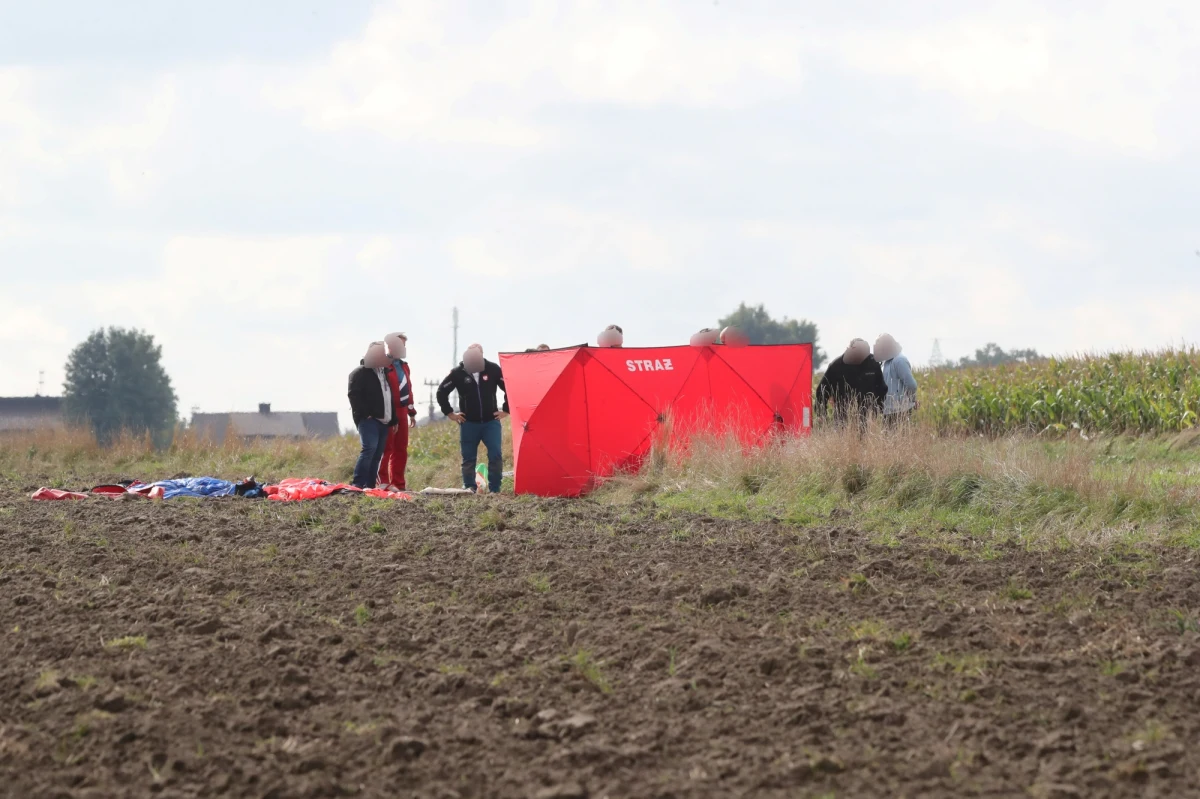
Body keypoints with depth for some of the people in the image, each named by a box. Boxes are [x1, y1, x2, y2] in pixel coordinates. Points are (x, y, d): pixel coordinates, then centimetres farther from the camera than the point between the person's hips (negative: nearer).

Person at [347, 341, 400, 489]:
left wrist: (393, 419, 18)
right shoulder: (360, 373, -4)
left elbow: (389, 397, 26)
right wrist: (364, 413, -18)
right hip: (368, 420, -8)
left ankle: (370, 485, 6)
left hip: (383, 421, 8)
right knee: (370, 448, -22)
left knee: (377, 454, 5)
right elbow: (354, 395, -13)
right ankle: (357, 484, -23)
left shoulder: (384, 373, 22)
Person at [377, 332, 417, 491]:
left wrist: (411, 412, 22)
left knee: (401, 449, 10)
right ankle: (384, 483, -5)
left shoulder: (403, 365, 17)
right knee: (387, 448, -6)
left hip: (402, 411, 9)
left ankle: (399, 483, 15)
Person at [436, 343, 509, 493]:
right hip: (469, 423, 0)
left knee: (496, 455, -7)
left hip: (491, 422, 0)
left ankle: (495, 489, -1)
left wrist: (506, 410, 2)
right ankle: (469, 488, 14)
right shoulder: (458, 372, -7)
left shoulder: (493, 369, -6)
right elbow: (442, 392, 3)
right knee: (468, 458, 6)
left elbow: (509, 389, 3)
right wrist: (450, 413, 3)